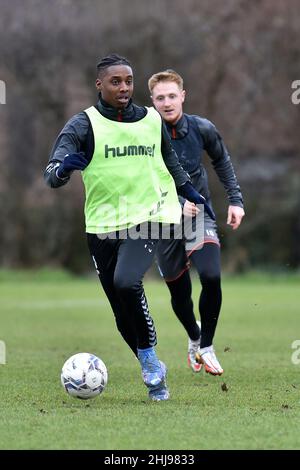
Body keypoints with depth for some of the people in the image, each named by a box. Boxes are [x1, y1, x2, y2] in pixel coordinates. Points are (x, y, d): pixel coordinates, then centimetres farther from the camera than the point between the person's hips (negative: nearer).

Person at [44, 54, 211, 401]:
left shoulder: (152, 120, 6)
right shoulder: (83, 125, -5)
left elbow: (169, 160, 28)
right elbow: (52, 175, -15)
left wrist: (189, 191, 31)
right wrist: (64, 167, -37)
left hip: (147, 217, 0)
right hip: (102, 225, 0)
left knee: (125, 281, -28)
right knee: (124, 317, 3)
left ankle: (149, 357, -10)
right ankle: (153, 372, 25)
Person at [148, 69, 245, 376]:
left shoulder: (201, 129, -7)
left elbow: (221, 161, 12)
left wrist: (235, 200, 9)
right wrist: (177, 204, -30)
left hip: (199, 214, 1)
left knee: (211, 277, -21)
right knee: (179, 293, 7)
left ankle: (206, 347, -1)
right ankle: (194, 338, 40)